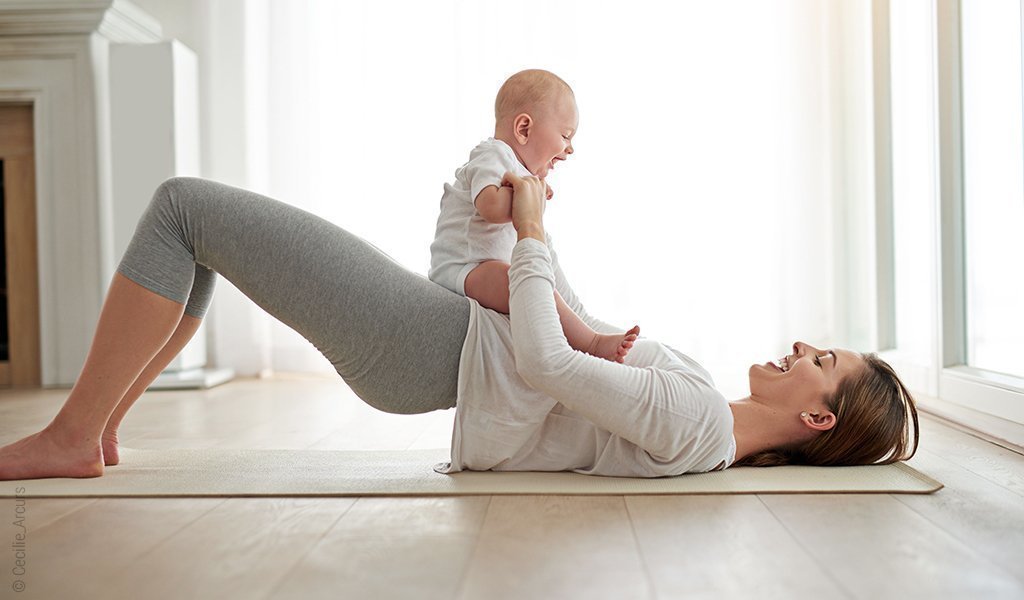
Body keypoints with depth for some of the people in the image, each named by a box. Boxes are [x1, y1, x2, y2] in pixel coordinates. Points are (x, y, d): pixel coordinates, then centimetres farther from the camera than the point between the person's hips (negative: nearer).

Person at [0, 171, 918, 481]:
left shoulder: (694, 420, -18)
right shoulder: (707, 424, 11)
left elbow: (542, 362, -24)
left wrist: (529, 230, -11)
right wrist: (537, 228, 20)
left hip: (420, 341, -9)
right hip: (449, 342, 9)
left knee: (182, 204, -7)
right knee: (197, 227, 15)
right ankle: (100, 421, 22)